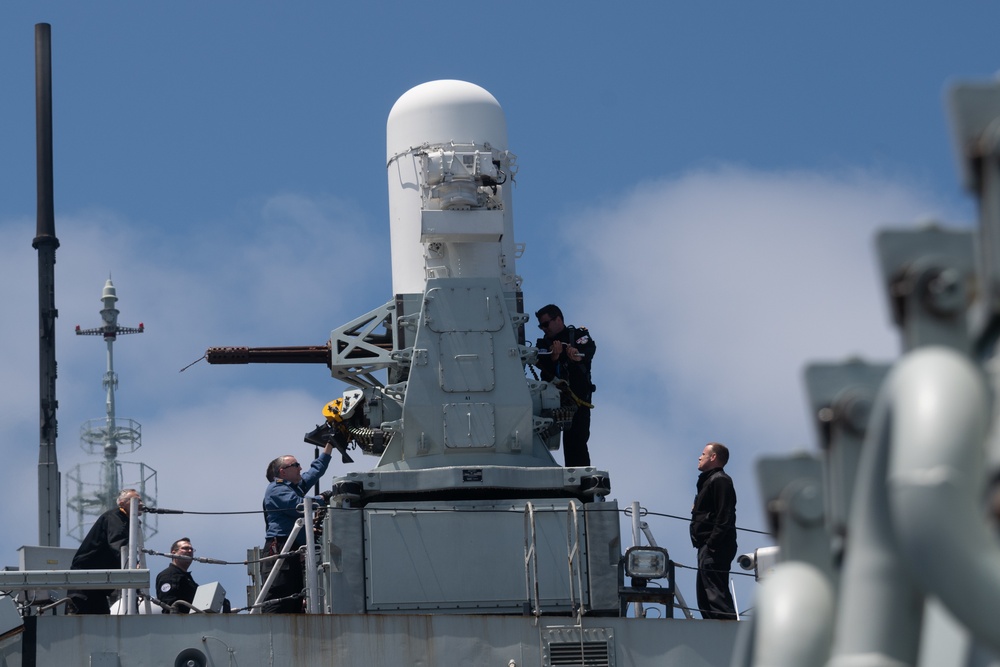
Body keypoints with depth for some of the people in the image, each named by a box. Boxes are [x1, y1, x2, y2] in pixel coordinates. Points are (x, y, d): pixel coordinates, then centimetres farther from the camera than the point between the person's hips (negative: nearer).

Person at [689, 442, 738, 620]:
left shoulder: (720, 481, -11)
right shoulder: (708, 480, 23)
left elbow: (725, 518, -20)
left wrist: (712, 545, -24)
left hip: (715, 549, -11)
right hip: (708, 547, 11)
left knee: (716, 595, -17)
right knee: (705, 598, 13)